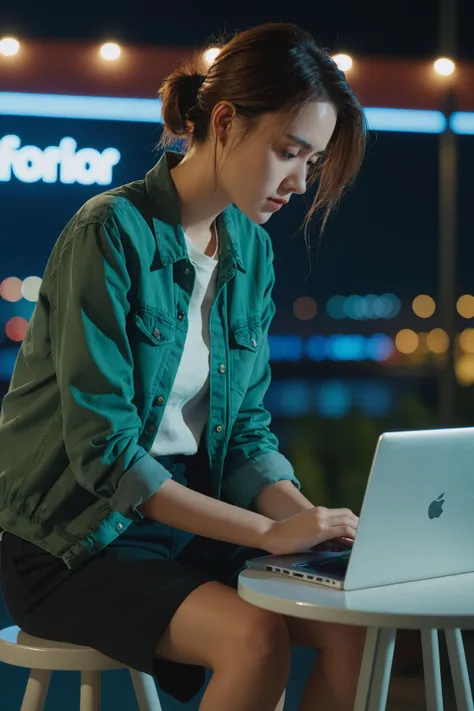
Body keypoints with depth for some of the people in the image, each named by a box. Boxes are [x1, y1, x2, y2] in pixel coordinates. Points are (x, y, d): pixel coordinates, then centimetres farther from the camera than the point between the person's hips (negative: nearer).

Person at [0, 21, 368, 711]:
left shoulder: (251, 248, 6)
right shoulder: (112, 233, -17)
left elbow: (246, 427, 9)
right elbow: (102, 449, -22)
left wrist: (306, 517, -10)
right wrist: (267, 532, -24)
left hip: (190, 515, 7)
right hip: (73, 541, -6)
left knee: (362, 622, -17)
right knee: (256, 638, -30)